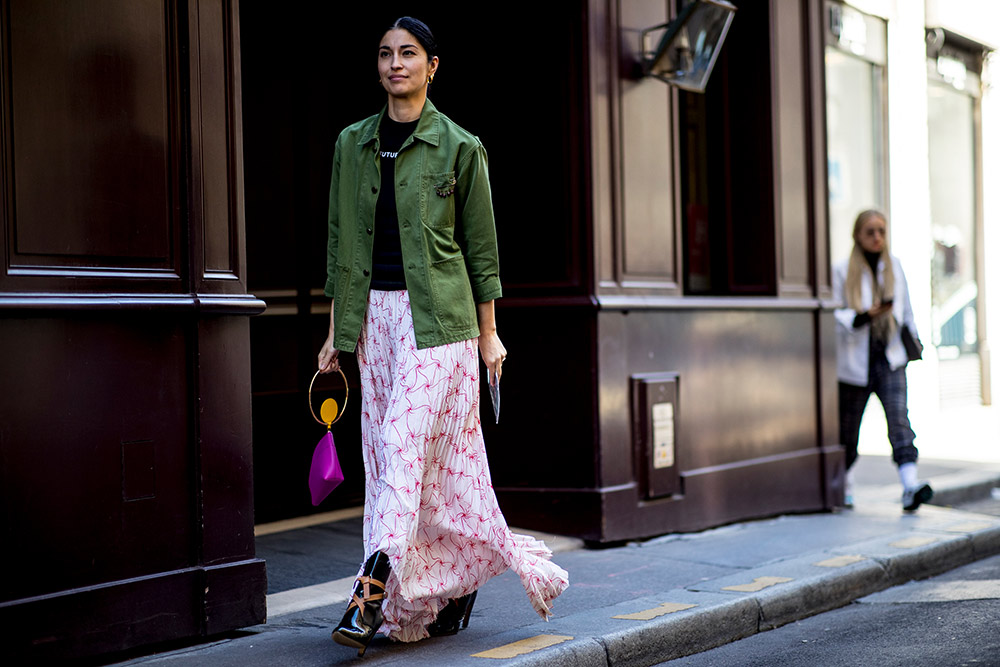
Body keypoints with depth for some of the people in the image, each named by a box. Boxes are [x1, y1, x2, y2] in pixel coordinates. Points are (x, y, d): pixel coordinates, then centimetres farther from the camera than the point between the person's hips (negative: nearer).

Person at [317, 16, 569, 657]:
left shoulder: (460, 147, -1)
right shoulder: (353, 144, 11)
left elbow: (480, 246, 2)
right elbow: (341, 241, 13)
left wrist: (489, 334, 2)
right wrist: (336, 330, 10)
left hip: (436, 316, -5)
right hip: (374, 315, 5)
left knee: (405, 443, -13)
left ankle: (372, 591, -17)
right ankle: (456, 583, 16)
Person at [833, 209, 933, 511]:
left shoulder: (895, 266, 9)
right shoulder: (842, 272, -3)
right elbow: (834, 316, -8)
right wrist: (865, 316, -22)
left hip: (890, 359, 2)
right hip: (854, 362, -2)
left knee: (899, 419, -16)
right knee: (848, 429, 9)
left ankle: (910, 487, -27)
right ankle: (844, 489, 28)